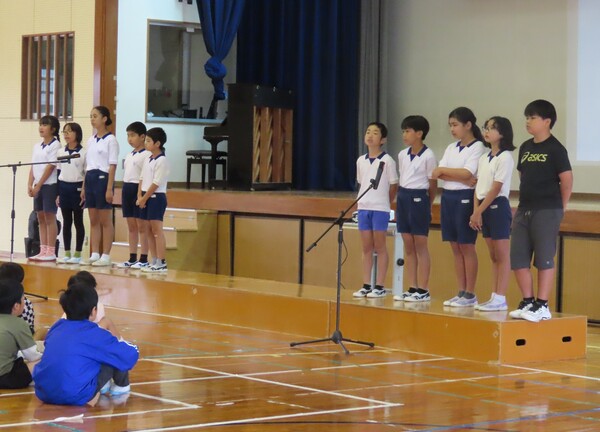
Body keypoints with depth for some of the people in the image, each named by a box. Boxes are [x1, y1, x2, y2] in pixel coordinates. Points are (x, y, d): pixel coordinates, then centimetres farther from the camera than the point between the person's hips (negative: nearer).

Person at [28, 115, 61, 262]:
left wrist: (38, 185, -14)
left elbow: (50, 167, -13)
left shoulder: (55, 145, -7)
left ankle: (51, 252, -5)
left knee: (50, 217, -6)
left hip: (50, 185, -7)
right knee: (41, 218, 7)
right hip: (38, 186, 7)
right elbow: (33, 167, 12)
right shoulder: (37, 146, 14)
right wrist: (30, 185, 0)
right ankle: (43, 251, 10)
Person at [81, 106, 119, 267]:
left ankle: (106, 256, 0)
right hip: (90, 179, 7)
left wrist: (109, 188, -16)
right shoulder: (91, 140, 14)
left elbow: (112, 166, -11)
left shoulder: (110, 140, -7)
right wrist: (83, 187, 13)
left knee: (105, 221, -2)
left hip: (103, 179, -7)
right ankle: (94, 254, 11)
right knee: (93, 221, 8)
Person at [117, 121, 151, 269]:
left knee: (141, 226, -5)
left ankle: (143, 259, -2)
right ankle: (132, 258, 14)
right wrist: (124, 193, 14)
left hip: (139, 190, -8)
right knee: (131, 226, 10)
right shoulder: (129, 155, 17)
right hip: (128, 190, 9)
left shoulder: (146, 155, -10)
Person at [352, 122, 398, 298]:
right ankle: (366, 285, 11)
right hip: (363, 207, 5)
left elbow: (393, 186, -2)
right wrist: (363, 201, 11)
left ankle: (379, 287, 4)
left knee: (380, 248, 0)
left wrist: (382, 203, 4)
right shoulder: (361, 161, 9)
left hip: (380, 209, -5)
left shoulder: (387, 161, -7)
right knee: (366, 248, 7)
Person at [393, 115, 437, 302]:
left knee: (420, 246, -2)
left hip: (418, 199, -7)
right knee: (408, 247, 8)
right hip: (403, 198, 7)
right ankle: (412, 288, 13)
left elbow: (433, 184, -5)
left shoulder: (428, 156, -10)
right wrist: (400, 200, 9)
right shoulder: (402, 155, 10)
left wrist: (426, 205, 1)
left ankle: (423, 290, 2)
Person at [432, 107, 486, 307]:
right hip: (448, 197, 7)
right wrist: (462, 178, -13)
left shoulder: (477, 147, -5)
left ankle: (470, 294, 0)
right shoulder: (451, 148, 14)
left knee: (467, 247, -4)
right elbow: (438, 173, 1)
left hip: (465, 198, -7)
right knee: (455, 247, 8)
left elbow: (467, 173, -16)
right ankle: (461, 292, 12)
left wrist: (444, 171, -4)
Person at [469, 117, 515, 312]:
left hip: (498, 206, -8)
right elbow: (478, 187, 10)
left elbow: (496, 189, -15)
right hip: (484, 208, 8)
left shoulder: (505, 158, -10)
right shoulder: (484, 158, 13)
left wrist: (478, 211, -15)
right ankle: (494, 297, 12)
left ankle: (500, 299, -4)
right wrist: (475, 211, -2)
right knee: (493, 256, 10)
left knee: (502, 255, -4)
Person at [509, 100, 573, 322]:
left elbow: (567, 179, -8)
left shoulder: (555, 149, -8)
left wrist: (560, 207, -2)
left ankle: (542, 305, 2)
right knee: (518, 259, 6)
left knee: (544, 258, -2)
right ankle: (527, 302, 17)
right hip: (524, 210, 7)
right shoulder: (525, 147, 12)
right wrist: (521, 205, 11)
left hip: (547, 212, -7)